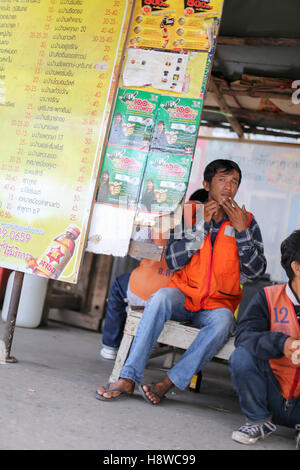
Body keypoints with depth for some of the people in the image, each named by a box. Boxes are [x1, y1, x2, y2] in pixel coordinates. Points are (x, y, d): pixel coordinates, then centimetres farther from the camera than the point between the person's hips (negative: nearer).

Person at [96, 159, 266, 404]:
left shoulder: (247, 222, 7)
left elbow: (255, 270, -1)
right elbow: (173, 262, -4)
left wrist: (241, 230, -10)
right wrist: (201, 224, -10)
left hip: (219, 303, 0)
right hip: (184, 294, 0)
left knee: (223, 321, -35)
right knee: (161, 297, -33)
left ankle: (167, 383, -32)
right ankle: (128, 378, -34)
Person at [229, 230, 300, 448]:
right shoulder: (269, 297, -6)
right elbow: (244, 335, -20)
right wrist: (281, 343, -39)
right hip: (273, 396, 0)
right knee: (242, 356, -24)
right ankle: (260, 420, 0)